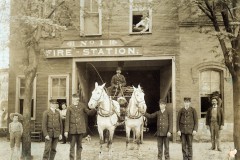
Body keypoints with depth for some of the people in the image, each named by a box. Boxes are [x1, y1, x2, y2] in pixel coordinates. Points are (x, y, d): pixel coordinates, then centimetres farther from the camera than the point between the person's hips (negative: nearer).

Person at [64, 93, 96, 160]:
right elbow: (67, 120, -2)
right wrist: (66, 131, -6)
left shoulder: (82, 106, 5)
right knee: (72, 146, 5)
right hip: (72, 130, -2)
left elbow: (89, 112, 2)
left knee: (79, 145, 10)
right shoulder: (70, 108, 0)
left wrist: (94, 109, -18)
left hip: (81, 129, 2)